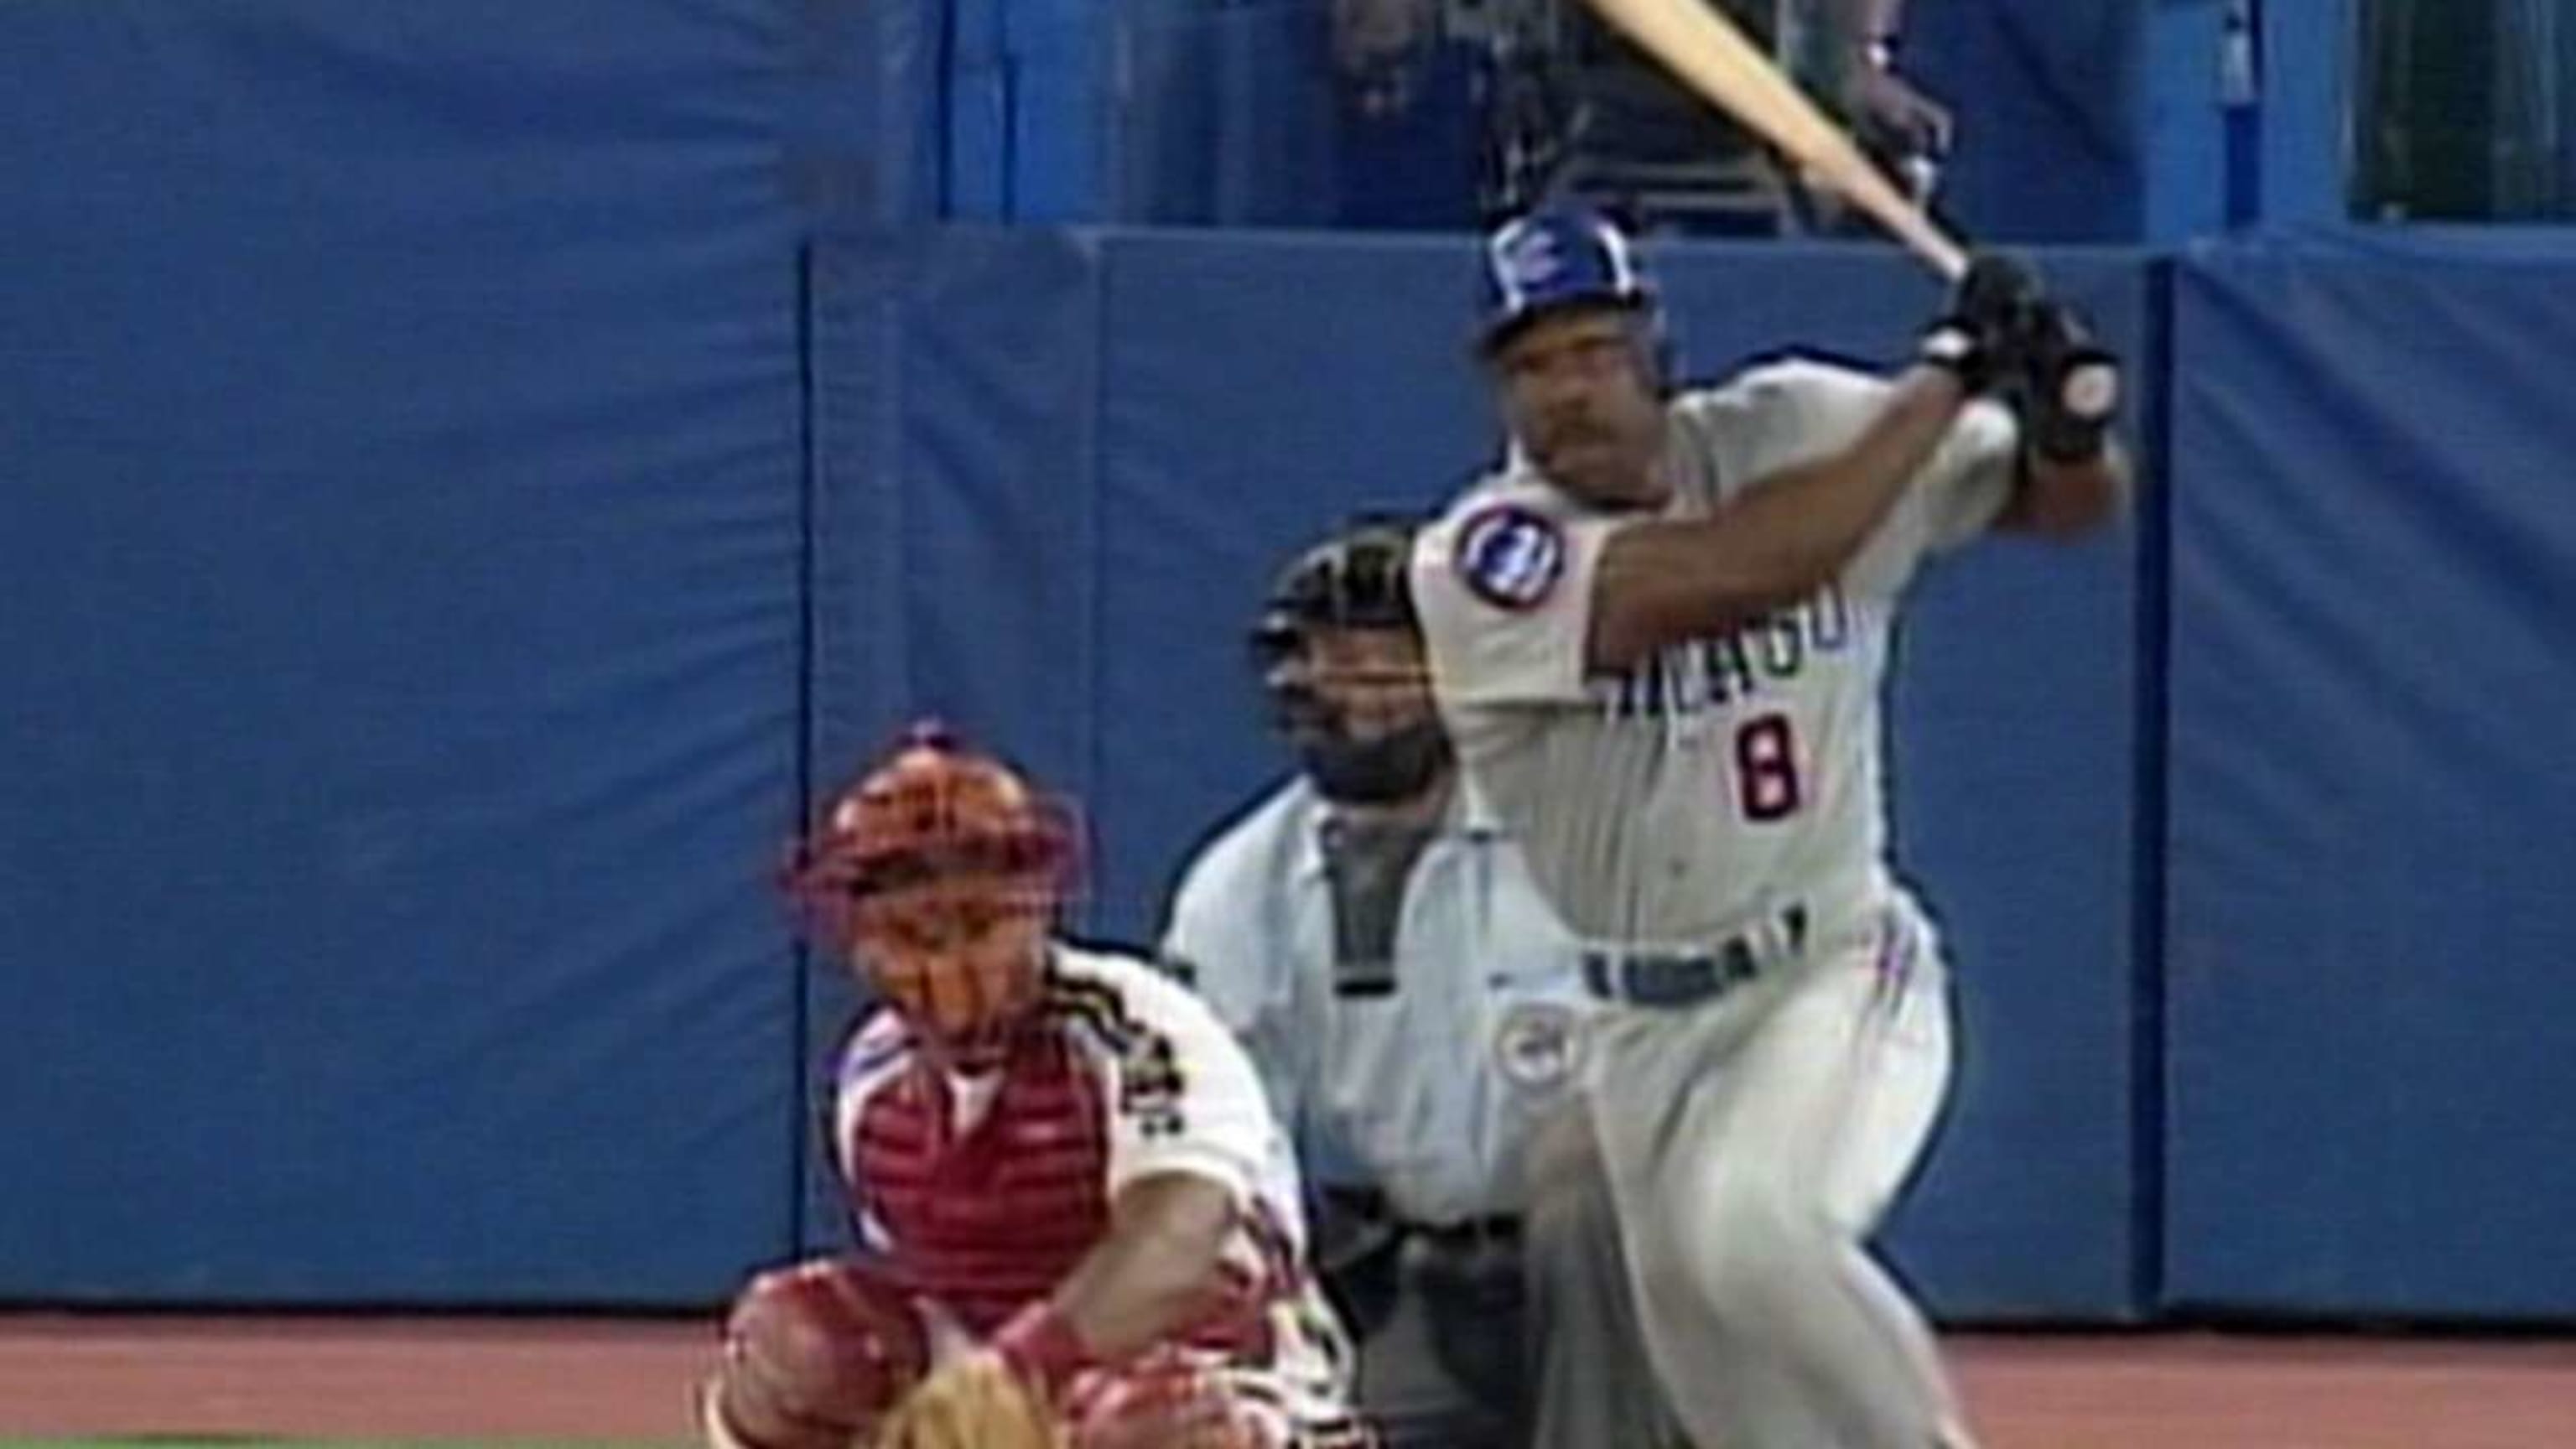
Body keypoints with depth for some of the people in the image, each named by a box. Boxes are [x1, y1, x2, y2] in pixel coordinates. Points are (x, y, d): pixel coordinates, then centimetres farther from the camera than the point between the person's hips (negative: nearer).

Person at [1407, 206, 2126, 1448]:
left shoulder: (1790, 433, -7)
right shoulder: (1480, 564, -17)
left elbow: (2068, 502, 4)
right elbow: (1736, 573, -32)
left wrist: (2066, 424, -22)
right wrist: (1948, 378, -27)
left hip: (1835, 973, -2)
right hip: (1636, 1029, 2)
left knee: (1745, 1229, -30)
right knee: (1703, 1348, 11)